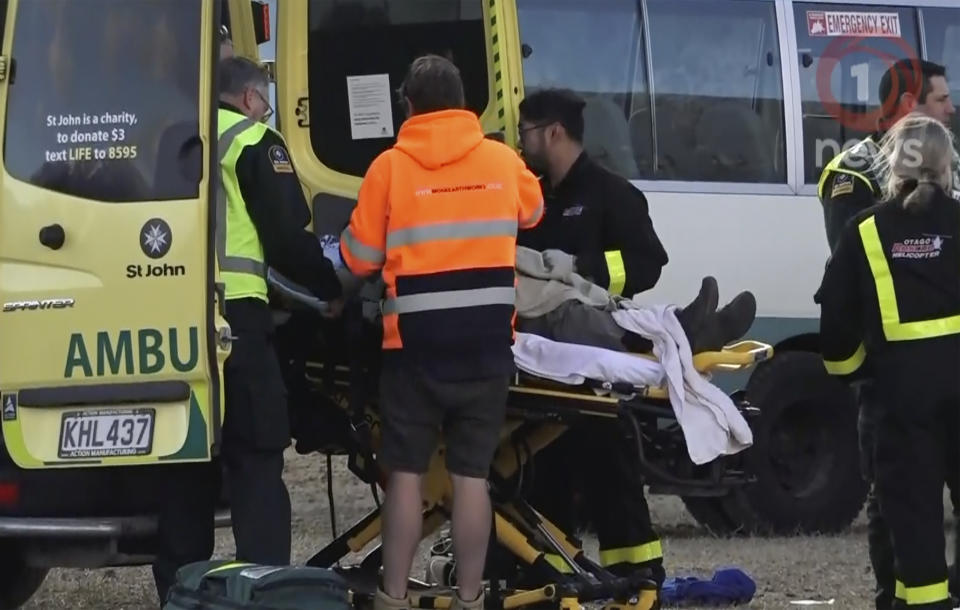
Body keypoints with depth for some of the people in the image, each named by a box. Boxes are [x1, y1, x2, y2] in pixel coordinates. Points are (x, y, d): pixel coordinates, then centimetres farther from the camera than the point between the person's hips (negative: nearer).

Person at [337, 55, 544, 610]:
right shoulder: (503, 161, 4)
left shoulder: (390, 168, -5)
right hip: (486, 344, 2)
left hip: (415, 344, -2)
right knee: (472, 475, 5)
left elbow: (359, 258, -1)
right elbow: (532, 213, 26)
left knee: (407, 473, 5)